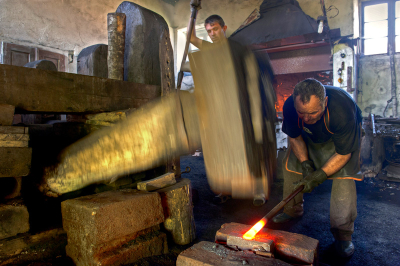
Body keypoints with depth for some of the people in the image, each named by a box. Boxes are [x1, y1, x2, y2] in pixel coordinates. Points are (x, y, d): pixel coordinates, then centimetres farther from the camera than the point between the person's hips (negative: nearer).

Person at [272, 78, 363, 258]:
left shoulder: (342, 110, -43)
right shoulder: (290, 106, -33)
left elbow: (343, 154, -29)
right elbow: (294, 137, -11)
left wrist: (318, 176, -33)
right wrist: (305, 164, -21)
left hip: (346, 135, -3)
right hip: (309, 136, 4)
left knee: (344, 178, -19)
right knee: (290, 167, 1)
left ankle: (342, 235, -3)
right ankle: (292, 210, 26)